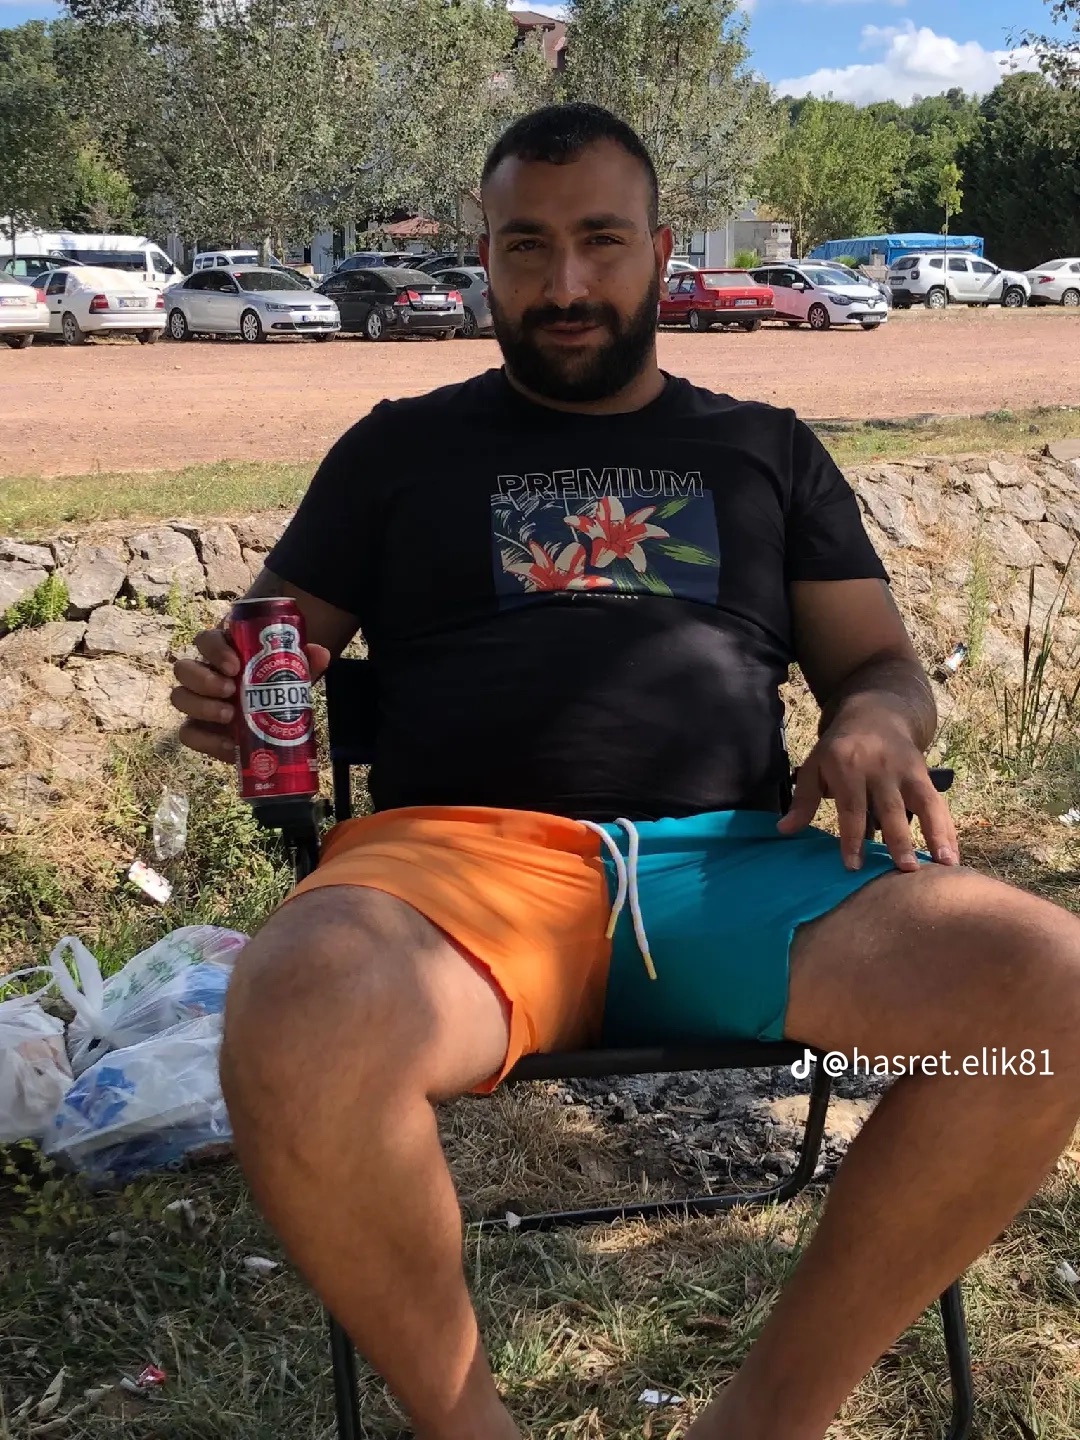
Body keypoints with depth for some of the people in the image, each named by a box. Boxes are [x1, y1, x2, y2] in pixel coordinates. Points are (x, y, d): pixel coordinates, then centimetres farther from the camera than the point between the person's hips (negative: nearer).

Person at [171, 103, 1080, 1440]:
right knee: (299, 1035, -37)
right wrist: (230, 703, -5)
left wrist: (876, 725, -3)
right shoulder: (399, 449, 22)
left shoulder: (767, 451, 25)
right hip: (461, 853, -1)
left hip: (730, 863, 2)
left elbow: (881, 662, 22)